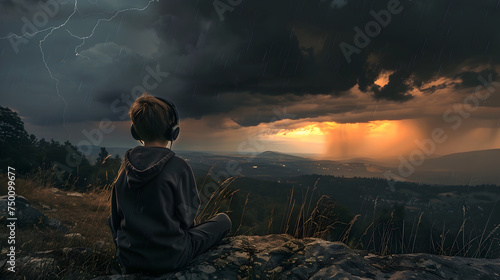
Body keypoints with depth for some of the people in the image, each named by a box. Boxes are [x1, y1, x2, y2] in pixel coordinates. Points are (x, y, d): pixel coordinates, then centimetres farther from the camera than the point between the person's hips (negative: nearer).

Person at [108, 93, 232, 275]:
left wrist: (124, 252, 20)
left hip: (128, 260, 6)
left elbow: (115, 219, 5)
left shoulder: (125, 166, -5)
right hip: (169, 260, -6)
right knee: (223, 220, 13)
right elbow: (186, 217, -10)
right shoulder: (178, 168, -21)